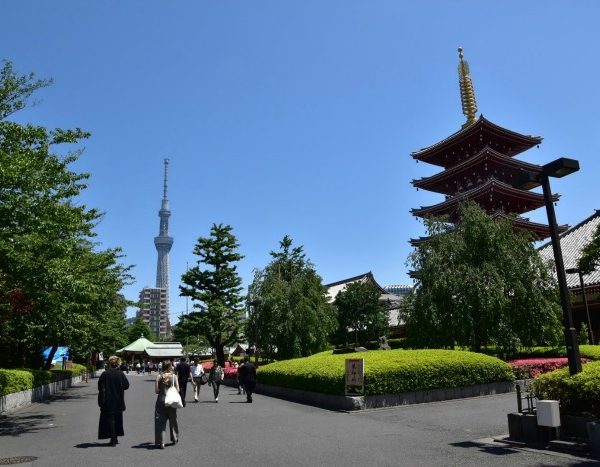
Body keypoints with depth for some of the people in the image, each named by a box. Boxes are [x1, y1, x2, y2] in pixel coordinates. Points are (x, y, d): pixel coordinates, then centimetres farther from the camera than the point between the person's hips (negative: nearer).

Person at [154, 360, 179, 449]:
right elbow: (177, 390, -3)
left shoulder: (159, 377, -4)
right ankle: (174, 439, 30)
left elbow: (156, 390, -4)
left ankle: (161, 442, -2)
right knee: (173, 420, 17)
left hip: (161, 400, 0)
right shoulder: (174, 376, -5)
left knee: (160, 421, 5)